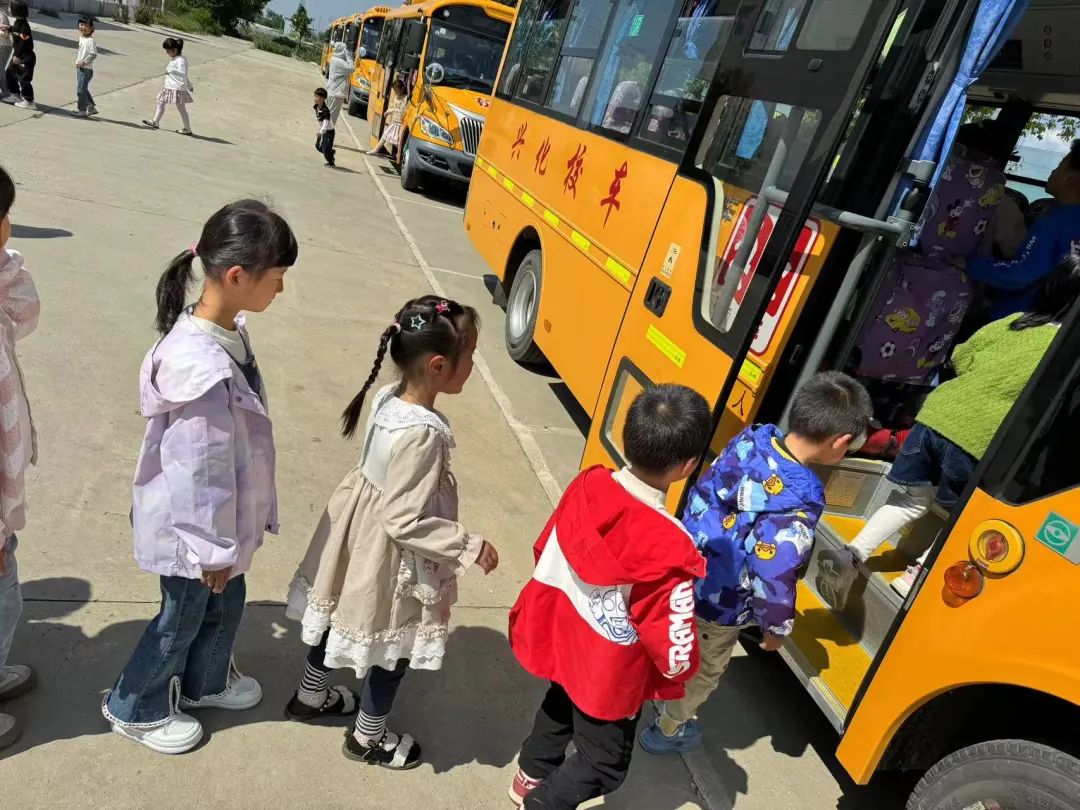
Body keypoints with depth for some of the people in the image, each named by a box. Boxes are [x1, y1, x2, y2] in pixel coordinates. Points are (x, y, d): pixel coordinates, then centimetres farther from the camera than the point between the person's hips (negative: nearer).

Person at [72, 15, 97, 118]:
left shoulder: (90, 40, -15)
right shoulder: (81, 38, 13)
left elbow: (93, 54, -22)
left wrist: (84, 62, -22)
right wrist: (77, 61, 9)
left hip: (86, 69, -9)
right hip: (80, 68, 9)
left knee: (81, 90, -5)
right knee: (83, 89, 17)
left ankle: (82, 110, 4)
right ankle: (91, 108, 27)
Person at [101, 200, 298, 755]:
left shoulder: (224, 331, -6)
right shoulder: (200, 365, -35)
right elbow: (199, 468, -27)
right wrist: (213, 548, -15)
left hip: (221, 516, 8)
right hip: (192, 524, -8)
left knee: (225, 605, 27)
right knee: (182, 618, 17)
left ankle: (204, 682, 53)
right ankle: (134, 708, 44)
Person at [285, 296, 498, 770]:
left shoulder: (387, 398, -8)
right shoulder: (423, 434, -34)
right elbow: (405, 522, -29)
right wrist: (470, 548, -21)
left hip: (359, 534, 8)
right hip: (392, 559, -8)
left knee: (339, 618, 29)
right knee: (394, 649, 17)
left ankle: (309, 696, 54)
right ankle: (368, 738, 40)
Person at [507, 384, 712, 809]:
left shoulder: (586, 485, -21)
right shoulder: (668, 548, -37)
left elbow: (545, 554, -3)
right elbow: (675, 654, -27)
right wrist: (679, 670, -3)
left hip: (562, 638, 7)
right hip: (611, 676, -6)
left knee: (560, 705, 36)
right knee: (605, 762, 23)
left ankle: (530, 775, 59)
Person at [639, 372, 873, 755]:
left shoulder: (751, 438, -16)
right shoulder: (798, 506, -36)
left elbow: (702, 491, -1)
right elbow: (773, 578, -28)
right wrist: (776, 627, -7)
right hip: (720, 607, -6)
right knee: (704, 671, 25)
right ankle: (666, 730, 49)